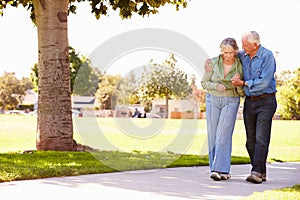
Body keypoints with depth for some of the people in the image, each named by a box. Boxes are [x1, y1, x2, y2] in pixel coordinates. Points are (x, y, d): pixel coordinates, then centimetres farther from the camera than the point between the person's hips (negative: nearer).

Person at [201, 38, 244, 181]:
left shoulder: (240, 66, -5)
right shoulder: (213, 63, -5)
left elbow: (242, 93, 0)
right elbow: (204, 83, 4)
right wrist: (216, 86, -14)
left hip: (231, 102, -2)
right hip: (213, 100, 2)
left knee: (224, 134, -12)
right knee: (212, 134, 2)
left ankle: (221, 170, -15)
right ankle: (215, 167, 11)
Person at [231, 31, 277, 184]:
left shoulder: (267, 56, -11)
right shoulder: (242, 56, 7)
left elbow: (264, 82, -18)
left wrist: (243, 83, -11)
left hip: (265, 101, -6)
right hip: (249, 101, 6)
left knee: (261, 138, -14)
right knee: (251, 140, 5)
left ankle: (257, 172, -17)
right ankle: (262, 172, 13)